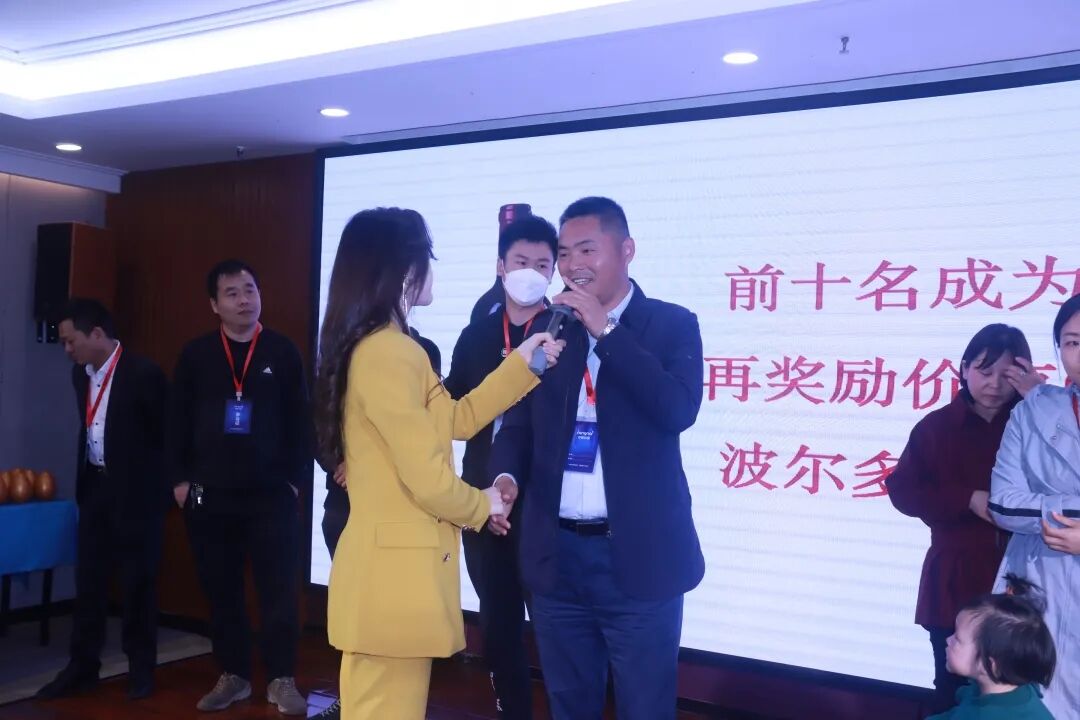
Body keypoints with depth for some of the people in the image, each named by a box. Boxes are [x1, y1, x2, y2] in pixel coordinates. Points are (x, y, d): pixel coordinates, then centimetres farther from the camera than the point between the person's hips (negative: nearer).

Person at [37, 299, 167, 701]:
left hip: (135, 493, -6)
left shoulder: (143, 374, -16)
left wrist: (158, 484, -7)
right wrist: (84, 481, 13)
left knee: (137, 583, 4)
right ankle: (82, 667, 21)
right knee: (88, 581, 10)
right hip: (96, 489, 7)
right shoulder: (81, 373, 6)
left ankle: (141, 668, 17)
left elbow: (165, 433, -11)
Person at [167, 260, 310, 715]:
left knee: (278, 589, 0)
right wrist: (180, 480, 2)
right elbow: (178, 421, 7)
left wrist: (295, 478, -2)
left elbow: (300, 421, 2)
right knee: (221, 590, 10)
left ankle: (281, 681, 10)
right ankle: (233, 676, 23)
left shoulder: (282, 352, 1)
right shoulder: (196, 354, 5)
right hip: (209, 495, 2)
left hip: (271, 494, -2)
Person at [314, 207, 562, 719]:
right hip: (395, 572, -10)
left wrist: (524, 361, 17)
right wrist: (482, 505, 0)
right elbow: (429, 481, -20)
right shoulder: (388, 352, -19)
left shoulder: (380, 347, 14)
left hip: (396, 564, 10)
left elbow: (456, 419, 18)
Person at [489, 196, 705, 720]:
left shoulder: (672, 324, -2)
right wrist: (506, 475, -14)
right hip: (557, 553, 4)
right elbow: (518, 421, 7)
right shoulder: (547, 328, 9)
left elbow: (678, 410, -18)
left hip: (638, 555, -3)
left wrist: (606, 331, -18)